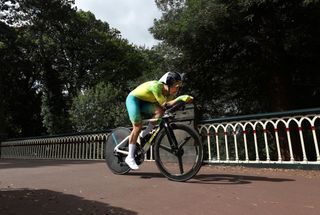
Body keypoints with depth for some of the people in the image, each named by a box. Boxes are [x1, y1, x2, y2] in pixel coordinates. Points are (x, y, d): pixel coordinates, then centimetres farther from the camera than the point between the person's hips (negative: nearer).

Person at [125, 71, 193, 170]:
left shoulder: (170, 92, -10)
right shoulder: (156, 86, -32)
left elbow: (169, 104, -18)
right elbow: (164, 104, -33)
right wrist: (180, 98, -32)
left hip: (144, 103, 6)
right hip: (133, 99, -6)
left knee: (160, 111, -23)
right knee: (138, 126, -20)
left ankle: (143, 135, -6)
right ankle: (130, 157, -9)